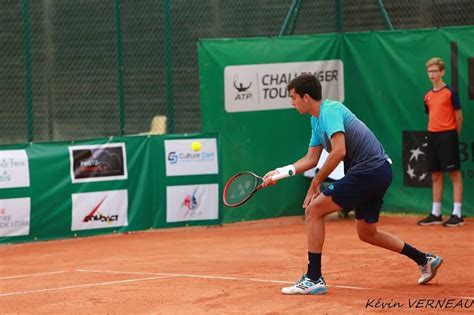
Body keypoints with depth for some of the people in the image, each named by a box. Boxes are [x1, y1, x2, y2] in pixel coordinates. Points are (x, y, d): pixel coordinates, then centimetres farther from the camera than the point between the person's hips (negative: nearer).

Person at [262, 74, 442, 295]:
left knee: (314, 210, -10)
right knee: (367, 233, 21)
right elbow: (311, 159, 21)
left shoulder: (330, 111, -14)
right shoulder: (316, 120, 17)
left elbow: (339, 152, -25)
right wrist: (279, 172, 11)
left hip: (368, 172, -10)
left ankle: (313, 279, -10)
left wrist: (316, 183, -18)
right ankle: (425, 260, 30)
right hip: (379, 172, 10)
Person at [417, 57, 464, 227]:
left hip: (448, 136, -7)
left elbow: (459, 117, -4)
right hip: (433, 136, 7)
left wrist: (453, 136, 1)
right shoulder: (428, 96, 13)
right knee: (436, 176, 10)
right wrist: (434, 133, 10)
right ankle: (435, 214, 15)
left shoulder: (450, 92, -6)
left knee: (454, 174, -5)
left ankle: (457, 215, -5)